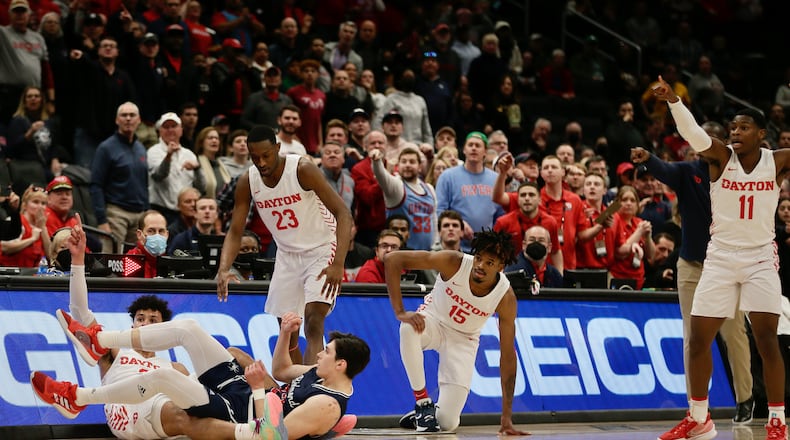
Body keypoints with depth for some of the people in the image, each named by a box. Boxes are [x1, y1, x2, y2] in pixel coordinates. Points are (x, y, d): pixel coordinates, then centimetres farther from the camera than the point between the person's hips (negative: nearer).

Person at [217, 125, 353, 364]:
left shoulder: (303, 170, -22)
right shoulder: (247, 181, -7)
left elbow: (343, 213, -24)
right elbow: (235, 231, -1)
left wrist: (338, 264, -35)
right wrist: (223, 269, -20)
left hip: (321, 250, -6)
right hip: (287, 255, 6)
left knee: (313, 321, -23)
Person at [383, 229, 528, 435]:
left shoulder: (506, 298, -24)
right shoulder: (454, 263, -28)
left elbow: (507, 355, -18)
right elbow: (393, 259, -28)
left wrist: (507, 418, -19)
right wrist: (400, 312, -33)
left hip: (463, 339, 0)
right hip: (432, 321, 0)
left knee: (448, 422, -14)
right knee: (409, 328, -41)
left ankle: (431, 411, 24)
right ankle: (423, 403, -23)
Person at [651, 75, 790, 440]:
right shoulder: (721, 156, -6)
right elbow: (693, 133, -24)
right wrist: (673, 100, -42)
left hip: (761, 258, -1)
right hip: (720, 257, 1)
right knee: (698, 339, 1)